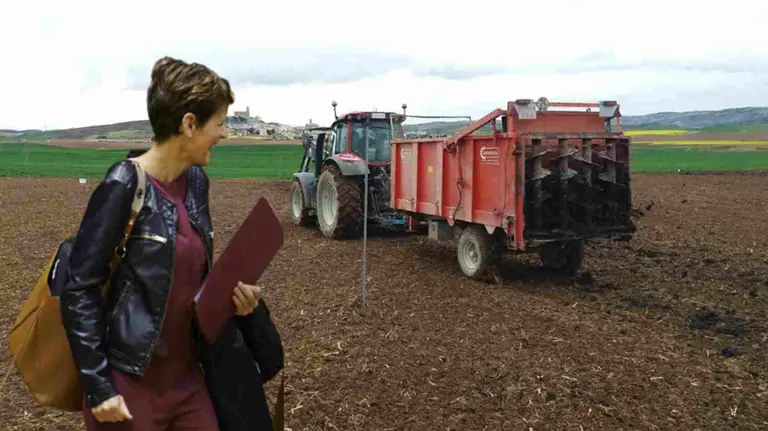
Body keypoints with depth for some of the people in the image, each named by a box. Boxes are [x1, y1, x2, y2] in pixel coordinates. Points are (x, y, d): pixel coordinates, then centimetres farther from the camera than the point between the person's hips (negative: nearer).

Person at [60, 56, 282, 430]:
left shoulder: (196, 180, 2)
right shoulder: (124, 186, -18)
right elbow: (79, 290, -15)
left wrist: (229, 290, -6)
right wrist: (98, 385, -14)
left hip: (187, 373, 6)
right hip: (130, 381, -6)